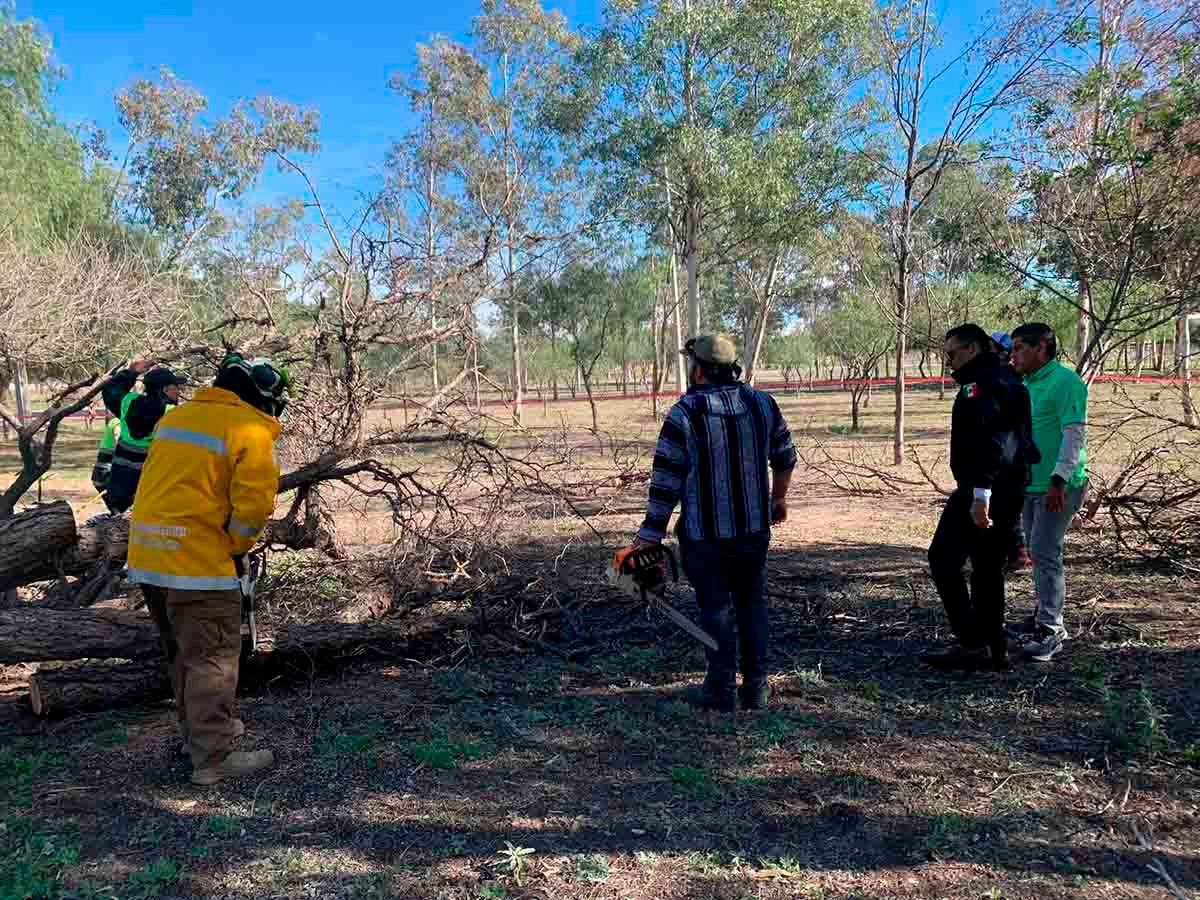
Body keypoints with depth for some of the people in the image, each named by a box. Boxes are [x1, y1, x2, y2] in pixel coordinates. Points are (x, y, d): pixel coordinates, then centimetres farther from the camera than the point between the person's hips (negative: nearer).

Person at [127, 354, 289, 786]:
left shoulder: (175, 416, 15)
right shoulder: (250, 431, -9)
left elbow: (163, 482, 19)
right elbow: (254, 503, -16)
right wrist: (234, 548, 2)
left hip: (147, 554, 8)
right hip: (197, 558, -8)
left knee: (182, 650, 21)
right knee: (213, 656, 0)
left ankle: (200, 728, 36)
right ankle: (213, 759, 5)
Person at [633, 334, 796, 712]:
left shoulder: (683, 415, -14)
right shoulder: (763, 404, 1)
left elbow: (665, 484, -13)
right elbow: (785, 457, 13)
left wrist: (649, 538, -8)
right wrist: (778, 498, 30)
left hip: (706, 535, -4)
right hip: (755, 528, 4)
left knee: (717, 610, 7)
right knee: (752, 604, 16)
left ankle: (721, 691, 15)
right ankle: (756, 688, 21)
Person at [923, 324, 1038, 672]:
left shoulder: (979, 383, -11)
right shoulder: (1009, 380, 20)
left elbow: (985, 440, -24)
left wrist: (980, 493, -28)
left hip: (982, 490, -10)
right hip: (1011, 490, 10)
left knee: (944, 558, -5)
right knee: (988, 567, 14)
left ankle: (972, 643, -6)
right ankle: (994, 648, 19)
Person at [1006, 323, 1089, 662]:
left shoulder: (1066, 382, -13)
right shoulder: (1027, 384, 14)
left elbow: (1075, 434, -20)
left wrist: (1058, 479, -25)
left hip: (1059, 486, -9)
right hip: (1031, 484, 9)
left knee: (1044, 553, -8)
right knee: (1038, 553, 14)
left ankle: (1050, 631, -1)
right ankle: (1044, 616, 26)